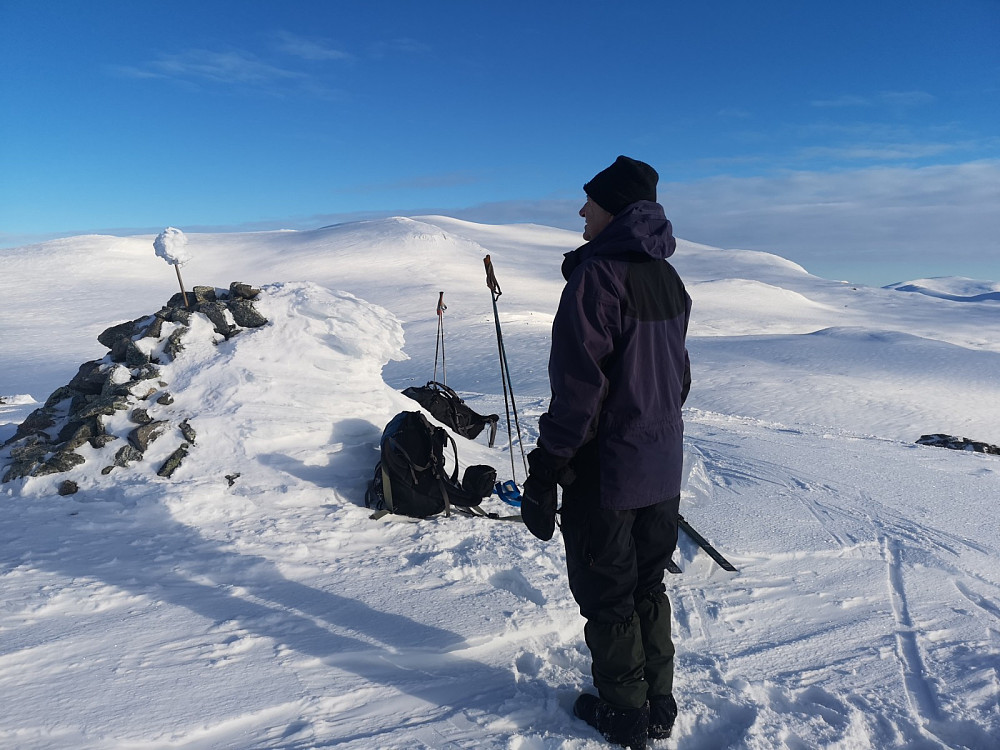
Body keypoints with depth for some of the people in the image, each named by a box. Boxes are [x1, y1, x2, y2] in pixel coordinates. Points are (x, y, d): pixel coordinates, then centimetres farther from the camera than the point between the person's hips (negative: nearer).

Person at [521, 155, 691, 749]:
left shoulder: (597, 275, -19)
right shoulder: (667, 277, 7)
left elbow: (579, 386, -23)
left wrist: (547, 467, -16)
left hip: (605, 470, -8)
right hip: (664, 466, 8)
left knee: (607, 598, 10)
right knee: (649, 587, 21)